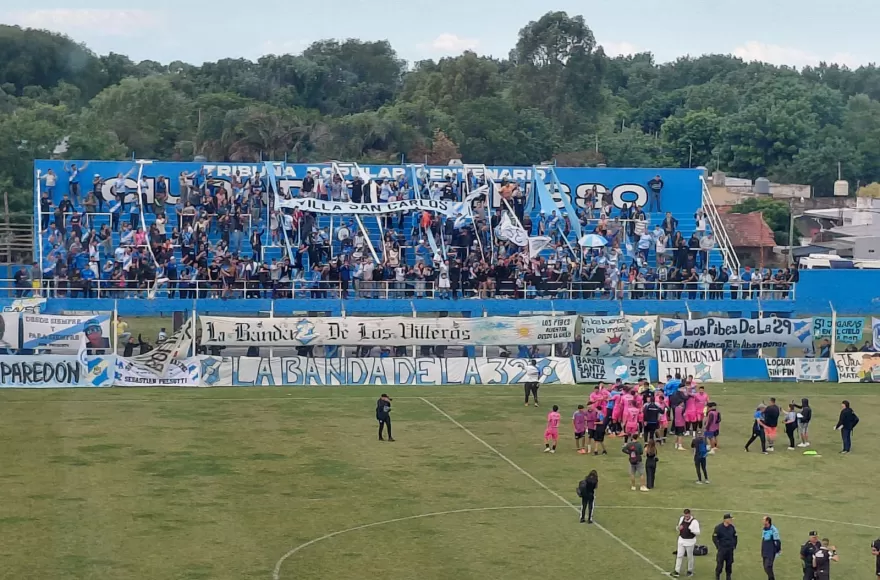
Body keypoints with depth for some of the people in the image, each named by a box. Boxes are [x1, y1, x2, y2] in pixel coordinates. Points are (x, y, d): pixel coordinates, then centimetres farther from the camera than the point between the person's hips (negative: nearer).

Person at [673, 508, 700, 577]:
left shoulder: (694, 521, -19)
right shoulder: (681, 518, 0)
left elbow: (698, 533, -19)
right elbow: (678, 527, 15)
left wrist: (691, 529, -36)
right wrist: (679, 528, -9)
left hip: (690, 541, -5)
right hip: (681, 540, 5)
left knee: (690, 556, 10)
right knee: (679, 555, 4)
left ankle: (690, 571, 27)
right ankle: (677, 571, 8)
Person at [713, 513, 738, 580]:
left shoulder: (732, 527, 3)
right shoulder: (719, 527, -11)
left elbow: (735, 537, 15)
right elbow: (714, 538, -6)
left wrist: (734, 546, 10)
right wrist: (718, 547, -10)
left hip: (730, 549, 4)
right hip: (721, 549, -4)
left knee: (729, 564, 8)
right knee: (719, 564, -2)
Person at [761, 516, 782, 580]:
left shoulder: (773, 530, -15)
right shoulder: (764, 530, 9)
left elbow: (777, 541, -12)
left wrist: (778, 552, -11)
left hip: (771, 553, -8)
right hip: (765, 553, 8)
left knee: (768, 567, -13)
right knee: (766, 568, 10)